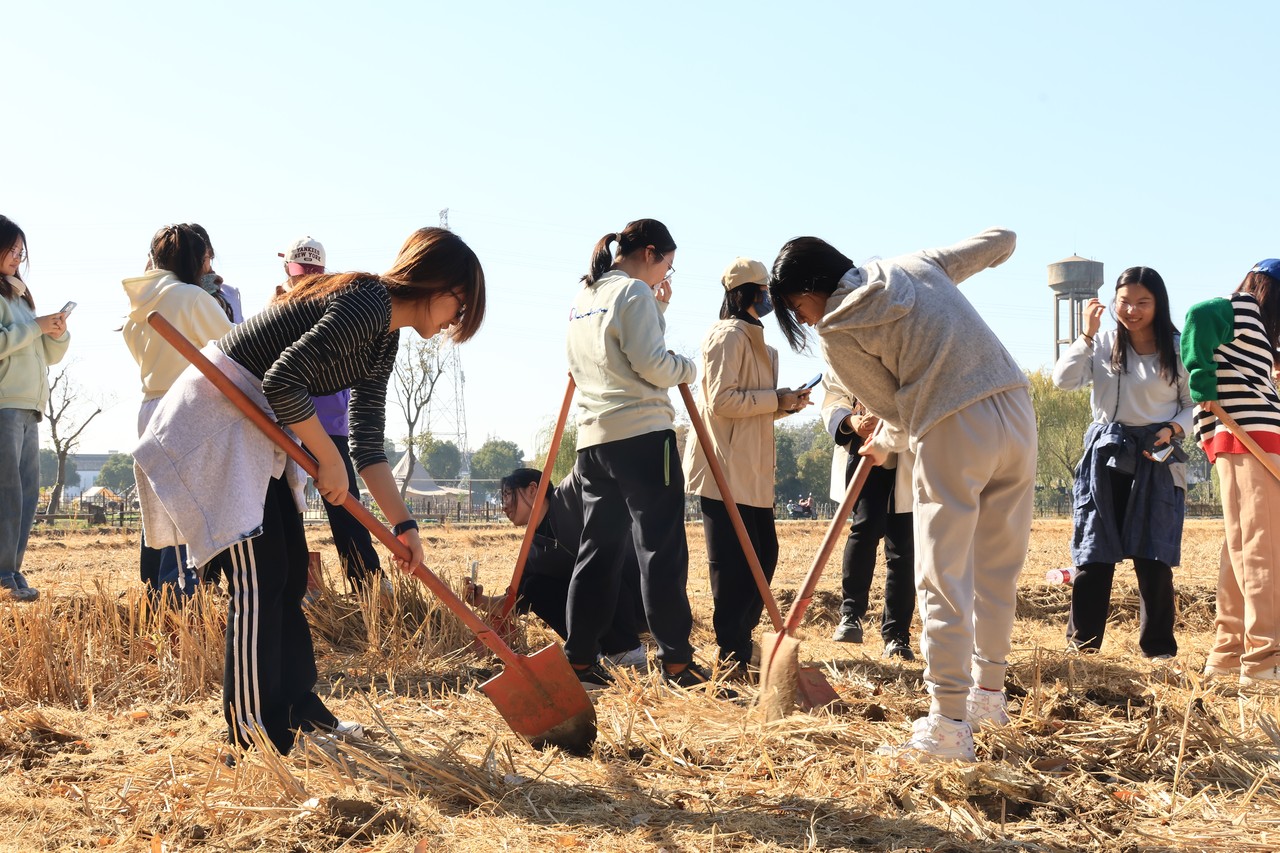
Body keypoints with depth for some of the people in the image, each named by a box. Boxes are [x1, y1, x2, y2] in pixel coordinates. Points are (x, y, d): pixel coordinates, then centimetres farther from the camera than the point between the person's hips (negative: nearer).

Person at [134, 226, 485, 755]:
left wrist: (402, 523, 7)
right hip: (215, 418, -10)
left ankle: (297, 710, 21)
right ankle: (253, 734, -6)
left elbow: (367, 441, 13)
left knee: (290, 571, 11)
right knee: (259, 572, -11)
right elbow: (283, 381, -28)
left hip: (256, 427, 10)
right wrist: (329, 459, -16)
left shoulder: (384, 340, 12)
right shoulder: (367, 305, -20)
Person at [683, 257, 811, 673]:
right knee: (734, 560, -7)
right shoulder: (729, 336, -10)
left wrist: (785, 404, 10)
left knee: (764, 552, 11)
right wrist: (776, 399, -13)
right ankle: (732, 651, -1)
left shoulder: (755, 340, 21)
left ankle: (741, 637, 22)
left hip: (752, 469, 10)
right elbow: (722, 400, -19)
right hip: (725, 468, -10)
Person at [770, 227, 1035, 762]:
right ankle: (989, 694, 31)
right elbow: (1002, 240, 25)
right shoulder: (919, 265, 15)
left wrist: (885, 445, 25)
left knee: (943, 581, -2)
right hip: (1016, 409, 7)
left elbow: (896, 411, 4)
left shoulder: (836, 333, -2)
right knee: (997, 569, 18)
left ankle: (948, 727, -6)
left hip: (953, 434, -7)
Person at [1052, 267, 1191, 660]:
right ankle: (1081, 643, 10)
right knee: (1094, 554, 2)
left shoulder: (1178, 349, -1)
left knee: (1154, 558, -1)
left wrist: (1172, 429, -13)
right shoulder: (1102, 343, 2)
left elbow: (1193, 404, 6)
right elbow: (1063, 380, -9)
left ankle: (1159, 648, 9)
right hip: (1106, 455, 1)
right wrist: (1087, 333, -14)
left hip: (1157, 460, -1)